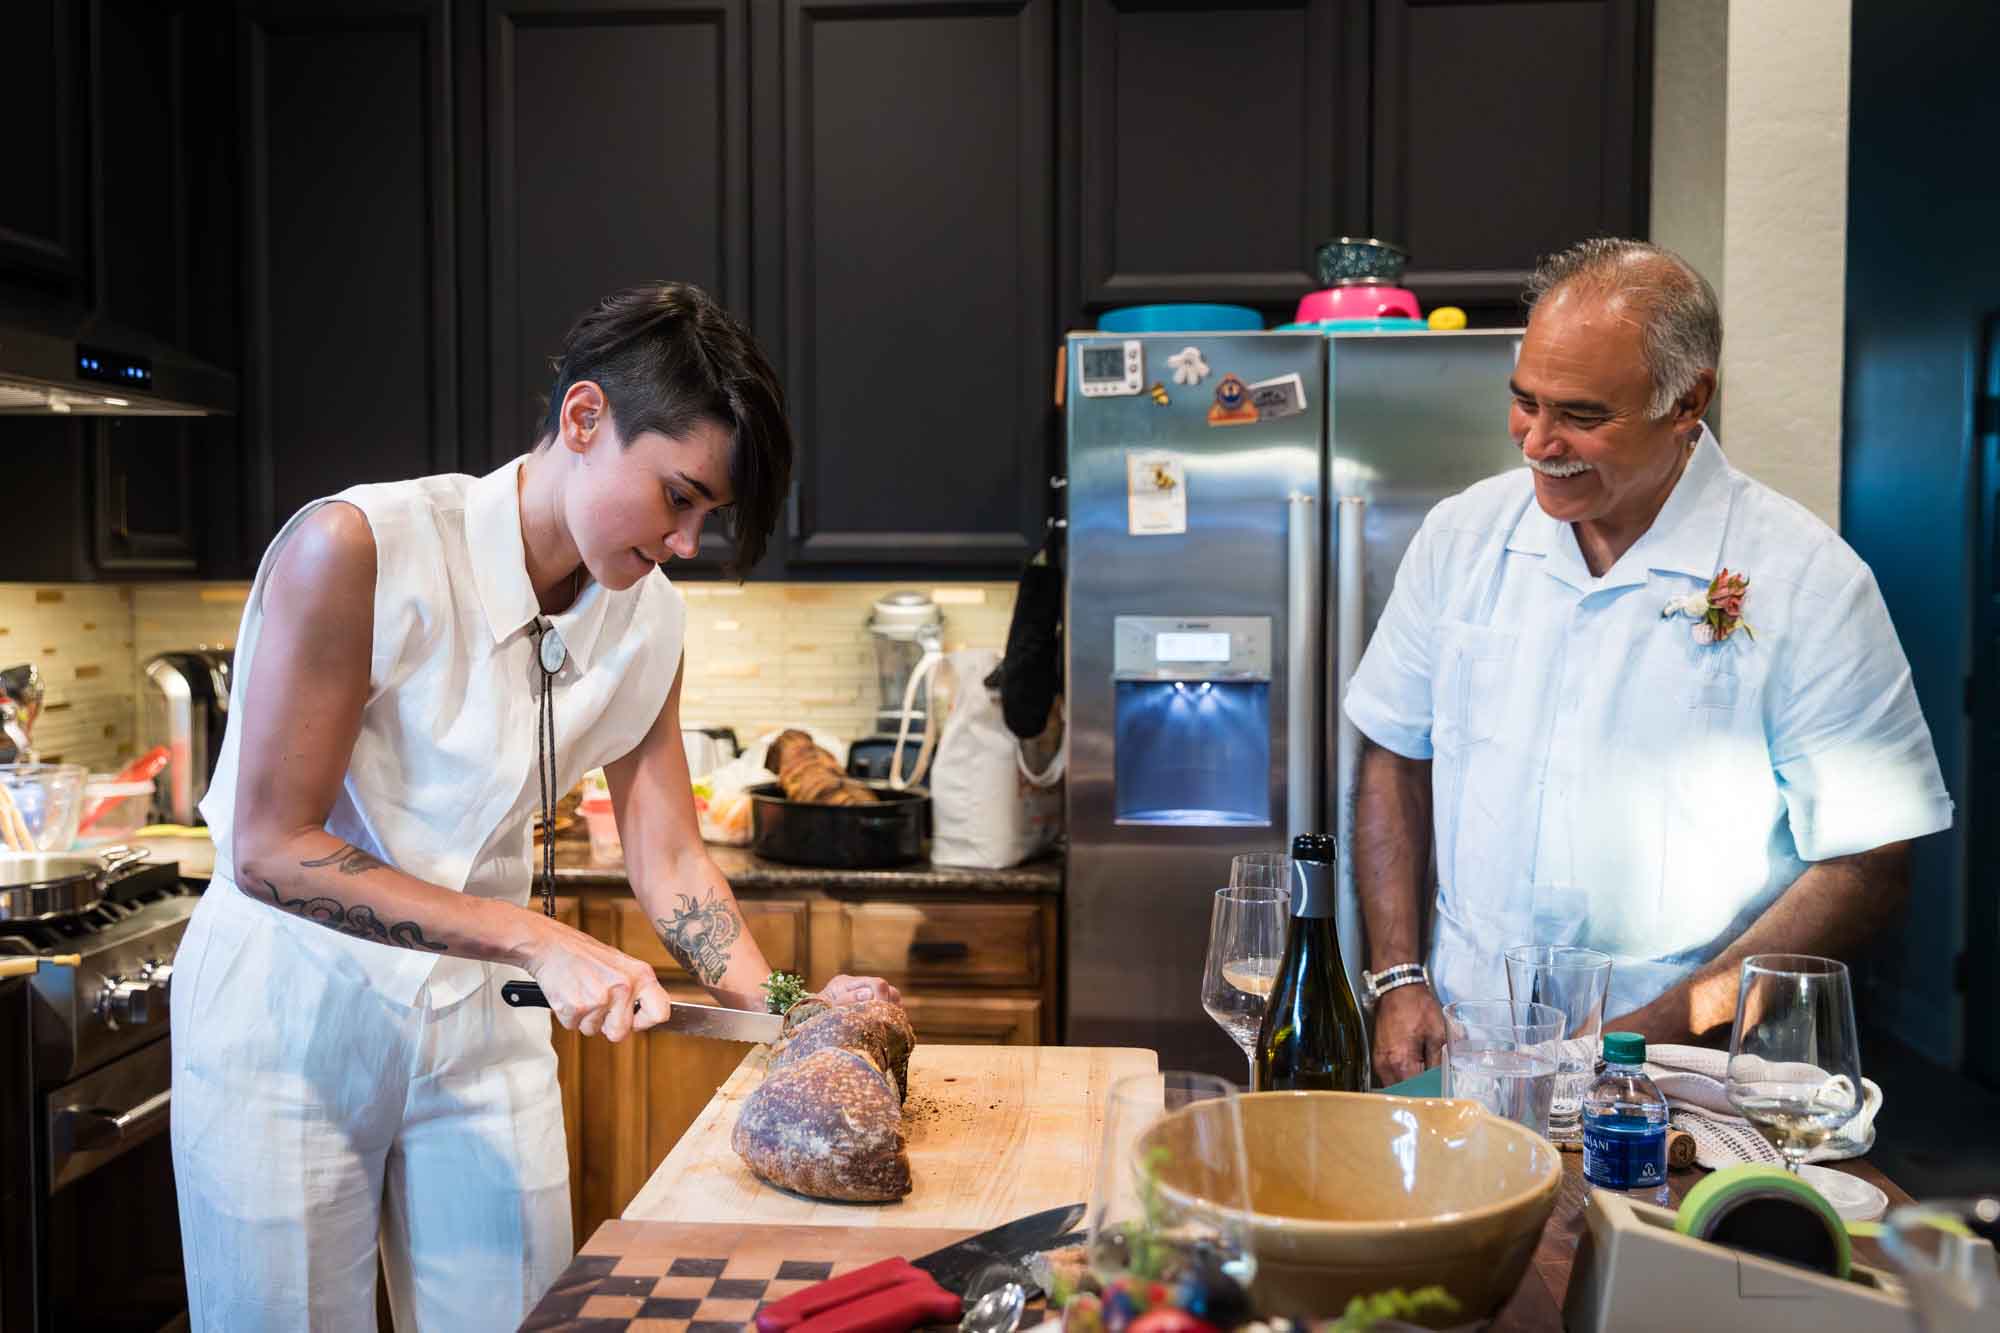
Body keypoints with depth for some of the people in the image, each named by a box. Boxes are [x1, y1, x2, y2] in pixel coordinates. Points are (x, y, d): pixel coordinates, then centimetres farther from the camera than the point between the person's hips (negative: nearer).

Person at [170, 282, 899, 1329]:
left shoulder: (649, 619, -4)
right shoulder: (358, 548, -22)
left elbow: (669, 861, 0)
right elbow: (269, 851, -22)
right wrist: (537, 939, -28)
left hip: (480, 1018, 5)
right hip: (292, 1015, -4)